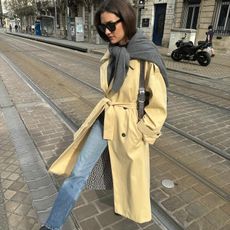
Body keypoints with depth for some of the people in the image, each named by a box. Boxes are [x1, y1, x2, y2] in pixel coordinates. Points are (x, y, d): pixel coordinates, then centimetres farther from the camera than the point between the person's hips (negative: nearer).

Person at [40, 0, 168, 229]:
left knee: (129, 173, 19)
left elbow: (158, 106, -14)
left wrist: (141, 133, -9)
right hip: (104, 120, 5)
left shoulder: (147, 58, -19)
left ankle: (135, 207, 54)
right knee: (78, 172, 7)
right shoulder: (111, 53, 0)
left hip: (128, 125, -5)